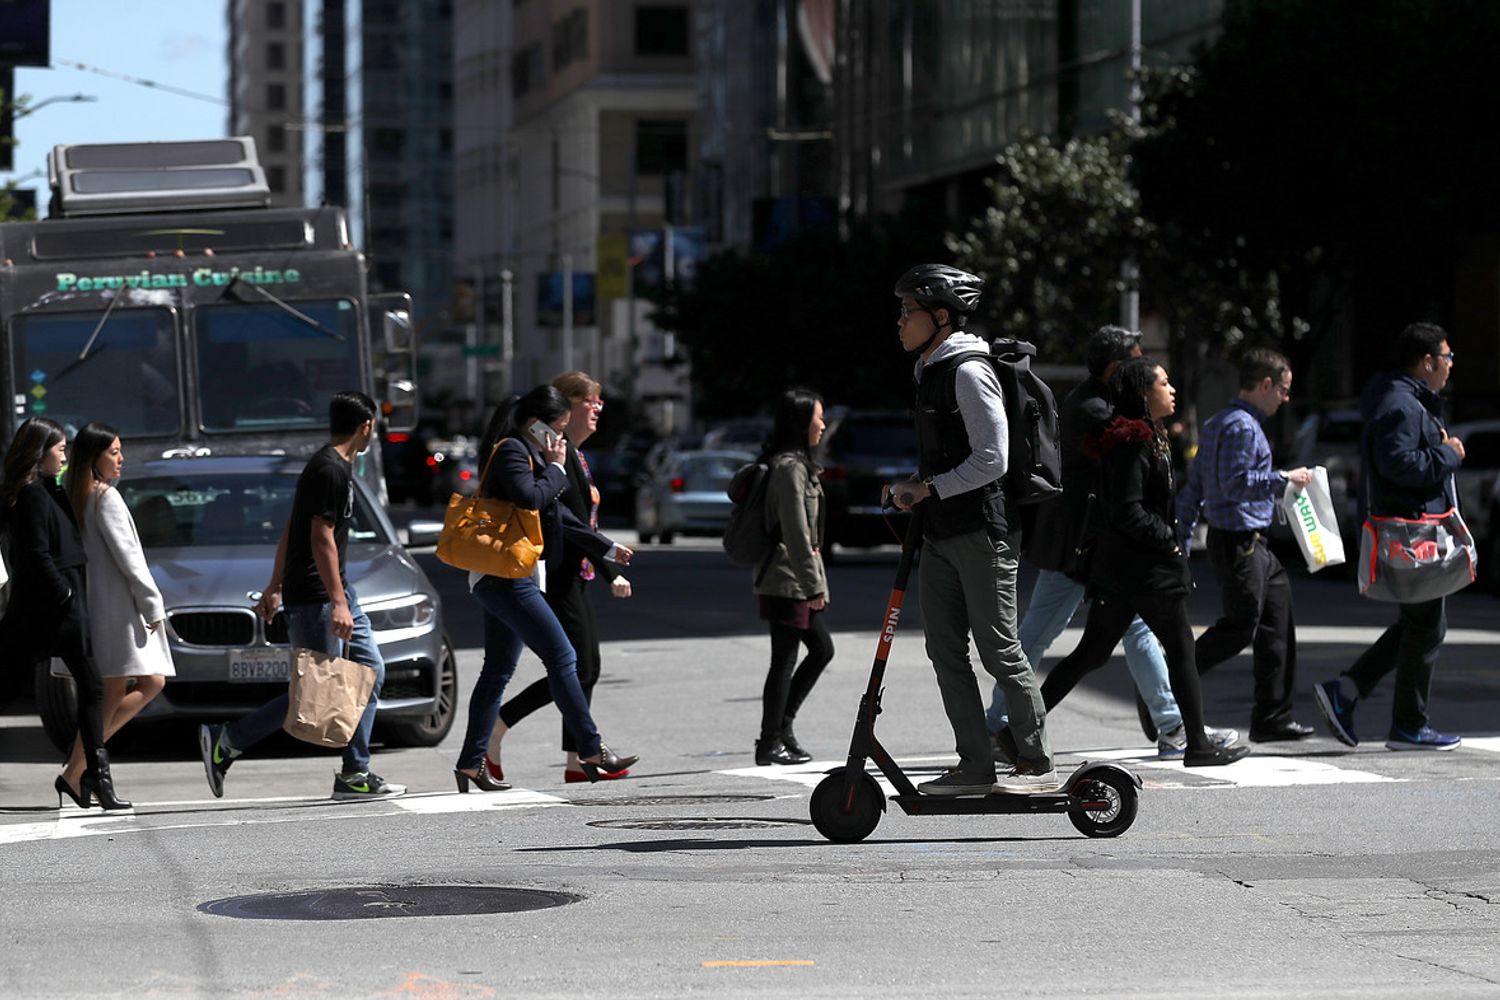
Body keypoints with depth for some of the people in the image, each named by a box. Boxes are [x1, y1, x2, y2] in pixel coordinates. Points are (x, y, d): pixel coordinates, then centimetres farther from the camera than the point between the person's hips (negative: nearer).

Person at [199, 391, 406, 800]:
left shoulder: (335, 466, 16)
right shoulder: (331, 470, -15)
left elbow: (290, 530, 20)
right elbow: (321, 539, -21)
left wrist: (275, 587, 23)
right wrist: (338, 602, -24)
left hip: (337, 591, 11)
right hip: (315, 597, -11)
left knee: (370, 671, 7)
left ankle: (355, 775, 8)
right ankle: (224, 741, -3)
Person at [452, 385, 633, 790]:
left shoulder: (527, 453, 21)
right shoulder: (512, 451, -10)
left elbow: (556, 514, 28)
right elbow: (530, 498, -26)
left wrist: (606, 548, 32)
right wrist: (556, 468, -9)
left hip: (503, 579, 11)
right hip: (506, 577, -11)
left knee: (497, 672, 11)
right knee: (562, 657, -11)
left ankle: (471, 764, 12)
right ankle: (591, 752, -12)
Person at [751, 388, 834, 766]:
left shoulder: (797, 464, 17)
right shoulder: (790, 466, -16)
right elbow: (796, 531, -20)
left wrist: (815, 580, 21)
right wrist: (814, 583, -19)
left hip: (796, 579, 10)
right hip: (787, 580, -10)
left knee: (821, 648, 14)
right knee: (784, 660, -4)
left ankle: (782, 725, 18)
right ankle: (770, 743, 2)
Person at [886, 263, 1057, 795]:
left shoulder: (969, 371, -13)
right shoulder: (930, 371, 18)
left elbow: (990, 459, -19)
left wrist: (926, 489, -15)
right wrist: (912, 486, 10)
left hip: (981, 531, -10)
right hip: (940, 533, 10)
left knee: (998, 648, -6)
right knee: (946, 650, 7)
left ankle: (1038, 764, 1)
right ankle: (975, 765, 11)